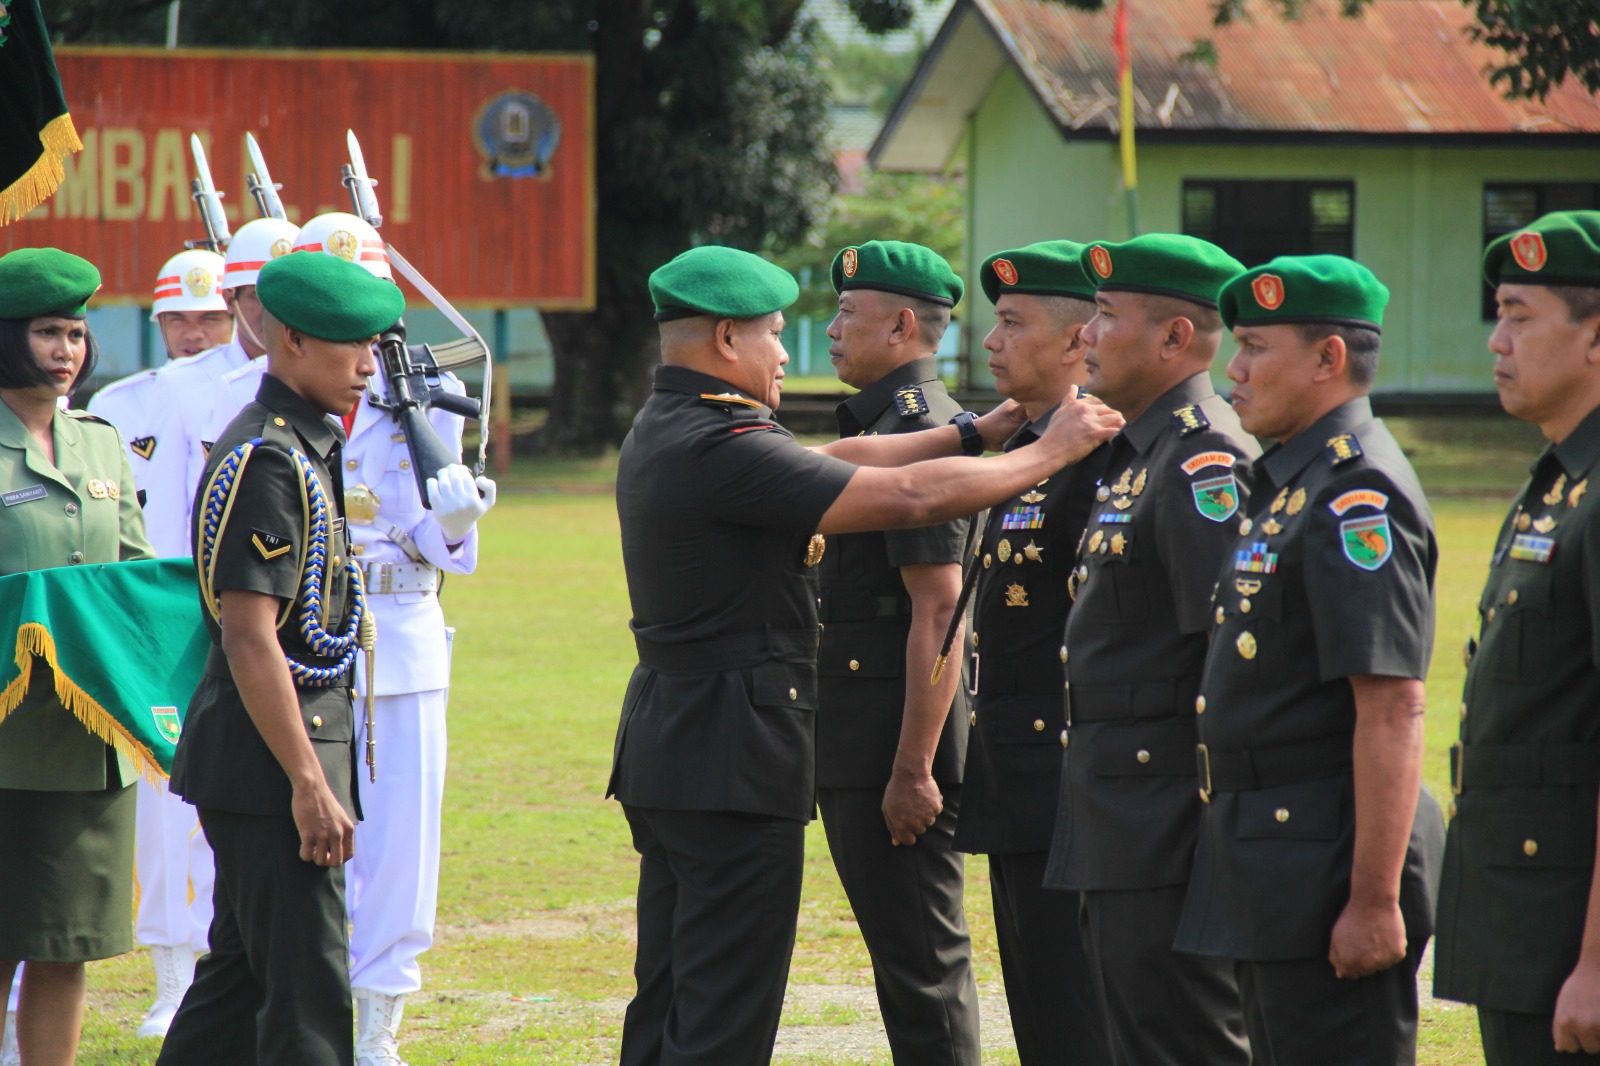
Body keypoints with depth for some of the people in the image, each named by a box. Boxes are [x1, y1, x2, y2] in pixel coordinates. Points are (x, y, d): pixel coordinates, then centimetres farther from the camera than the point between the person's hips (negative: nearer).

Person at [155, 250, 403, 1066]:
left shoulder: (300, 447, 14)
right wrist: (310, 785, -22)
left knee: (241, 972, 16)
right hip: (269, 755, -10)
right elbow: (249, 639, -22)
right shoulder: (268, 463, -18)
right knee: (307, 995, -7)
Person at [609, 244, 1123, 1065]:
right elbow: (910, 497, -20)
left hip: (664, 739, 10)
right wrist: (1048, 453, -8)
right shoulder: (723, 449, -20)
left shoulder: (662, 432, 11)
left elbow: (836, 461, 15)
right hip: (731, 757, -10)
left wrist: (979, 433, 12)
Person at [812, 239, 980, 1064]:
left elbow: (939, 610, -21)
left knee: (921, 964, -7)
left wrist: (913, 770, -23)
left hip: (897, 741, -10)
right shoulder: (883, 426, 17)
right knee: (908, 957, 14)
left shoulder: (920, 433, -15)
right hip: (860, 746, 10)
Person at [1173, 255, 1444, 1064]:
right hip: (1274, 877, 10)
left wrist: (1376, 900, -24)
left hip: (1330, 870, -10)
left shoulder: (1360, 496, -16)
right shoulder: (1291, 483, 15)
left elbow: (1393, 711, -22)